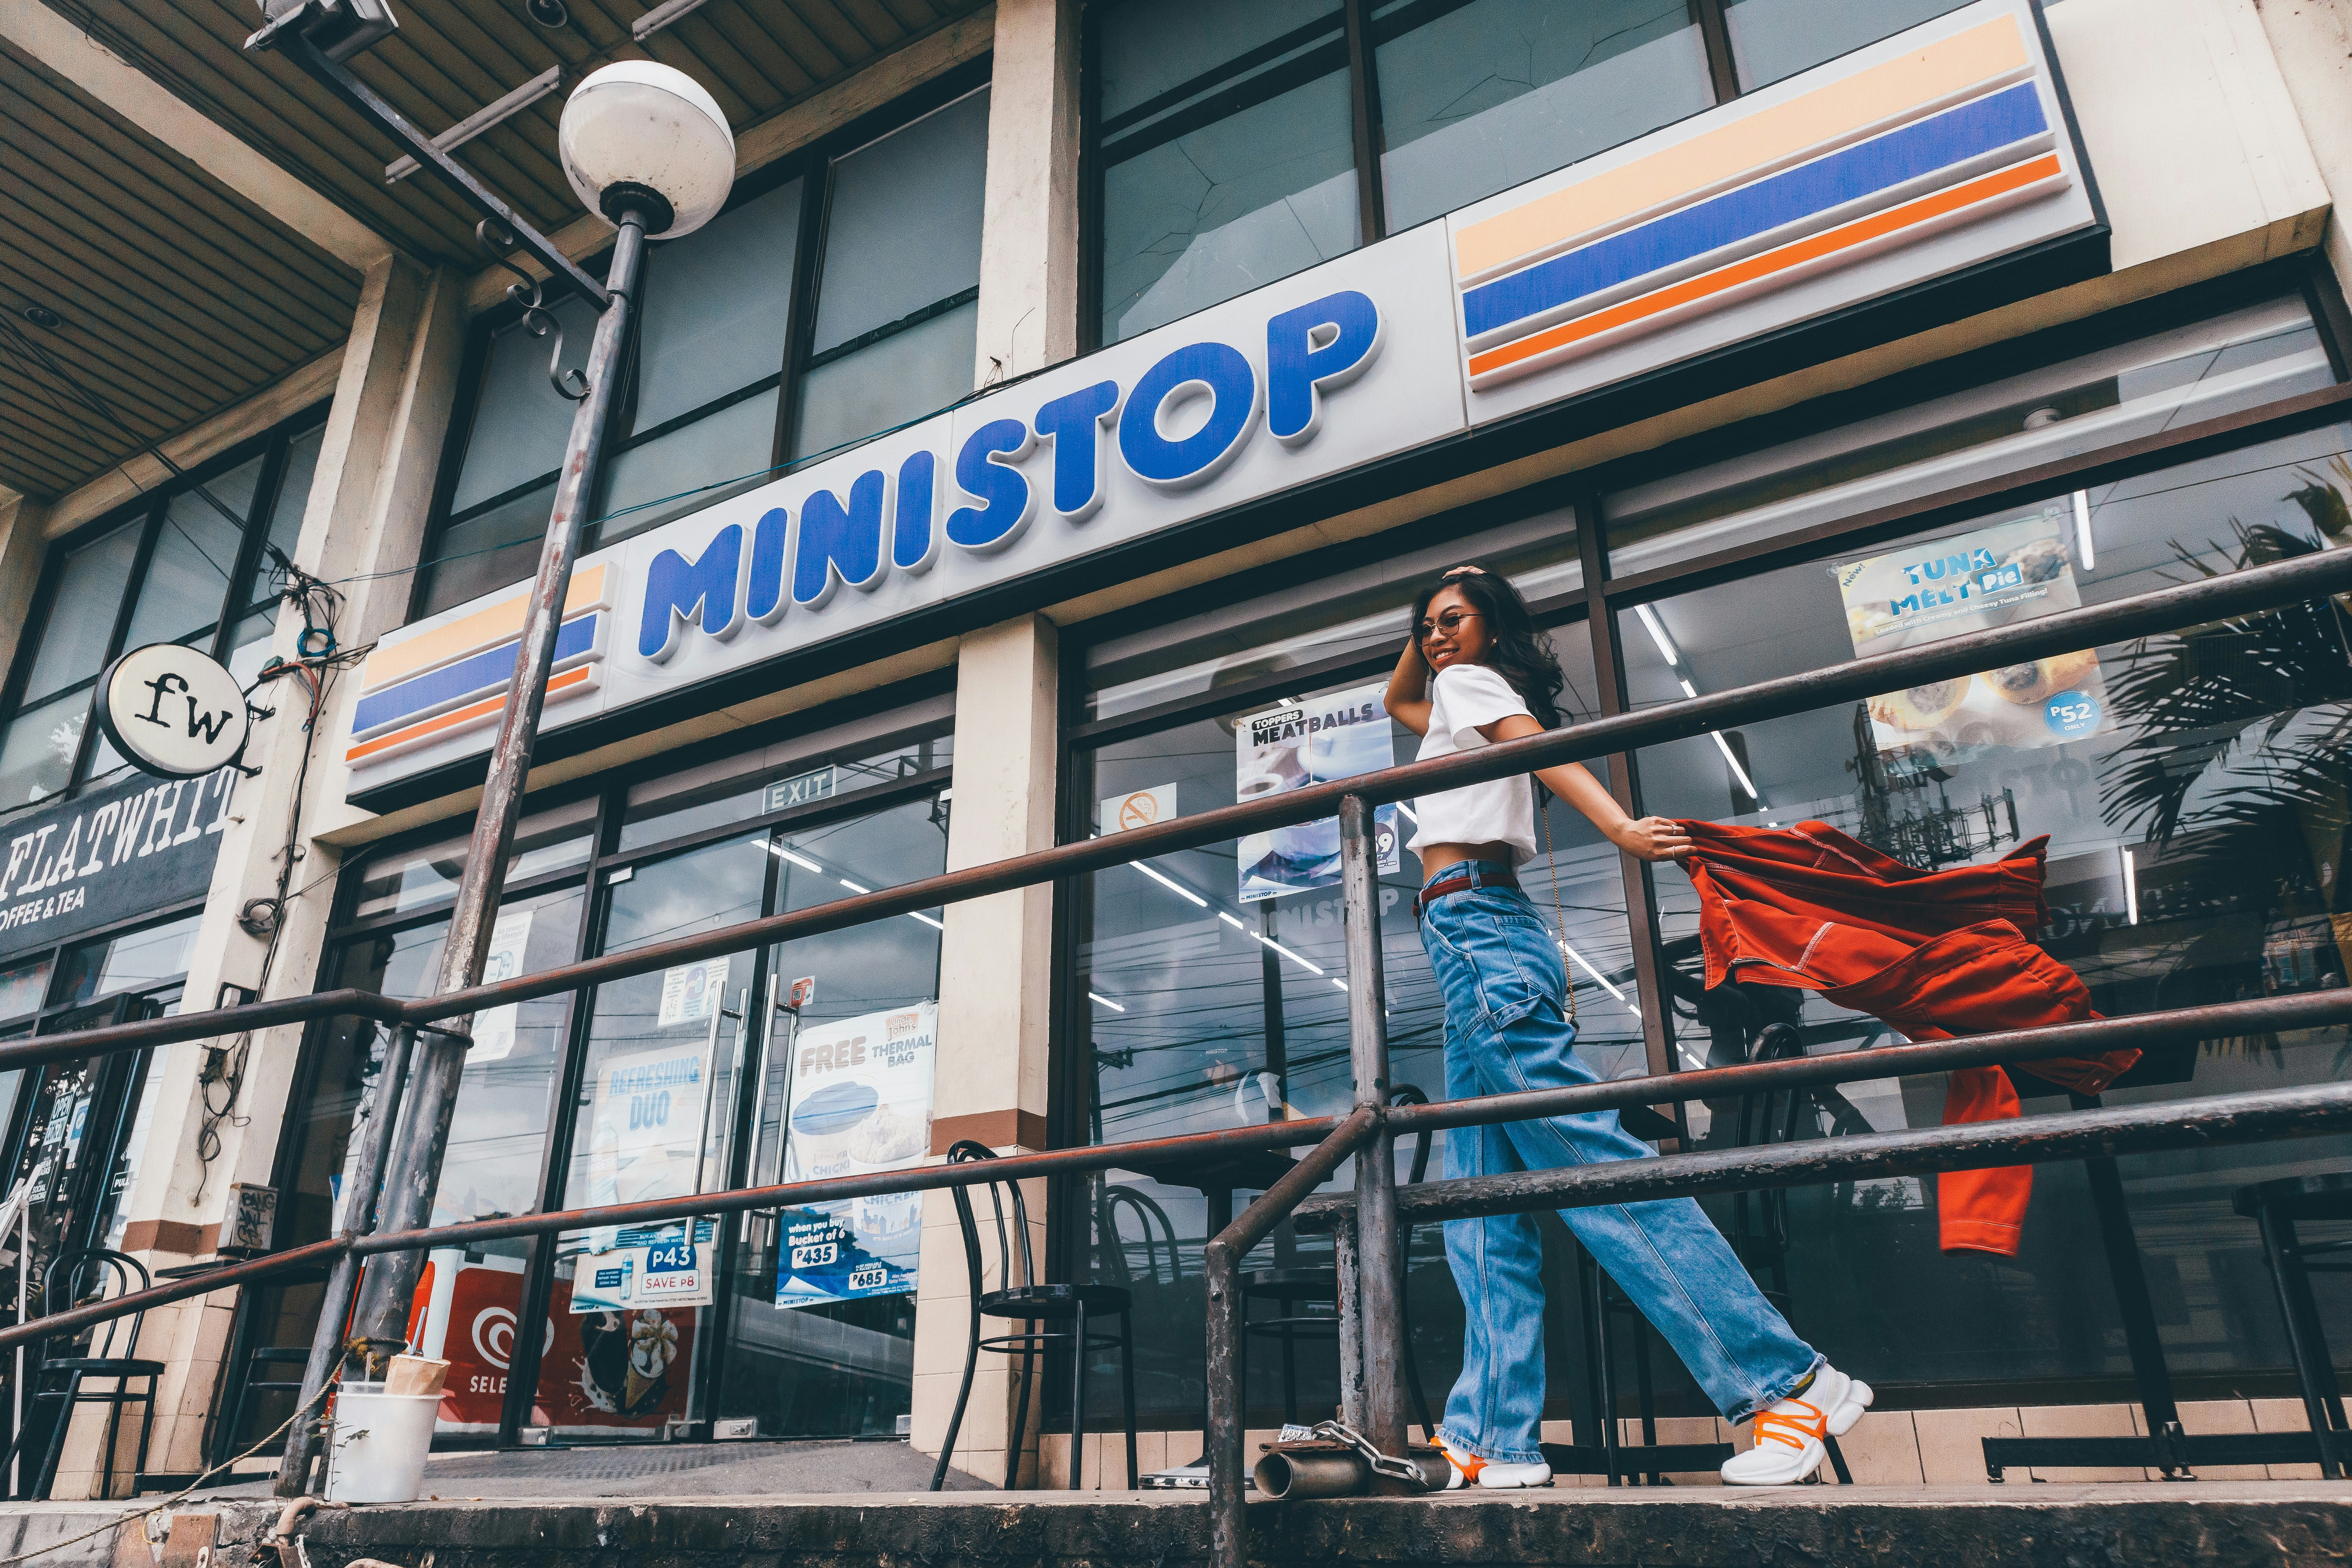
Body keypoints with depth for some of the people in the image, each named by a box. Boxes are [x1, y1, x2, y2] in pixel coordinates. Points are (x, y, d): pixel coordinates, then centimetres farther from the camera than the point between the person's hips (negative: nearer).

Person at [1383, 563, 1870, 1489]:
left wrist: (1619, 828, -32)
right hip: (1481, 951, 10)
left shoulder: (1474, 682, 5)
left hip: (1476, 934, -10)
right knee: (1484, 1208, 3)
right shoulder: (1448, 701, 28)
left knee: (1593, 1163, -14)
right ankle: (1494, 1441, 2)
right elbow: (1396, 700, 49)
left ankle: (1790, 1384, -12)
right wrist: (1420, 634, 33)